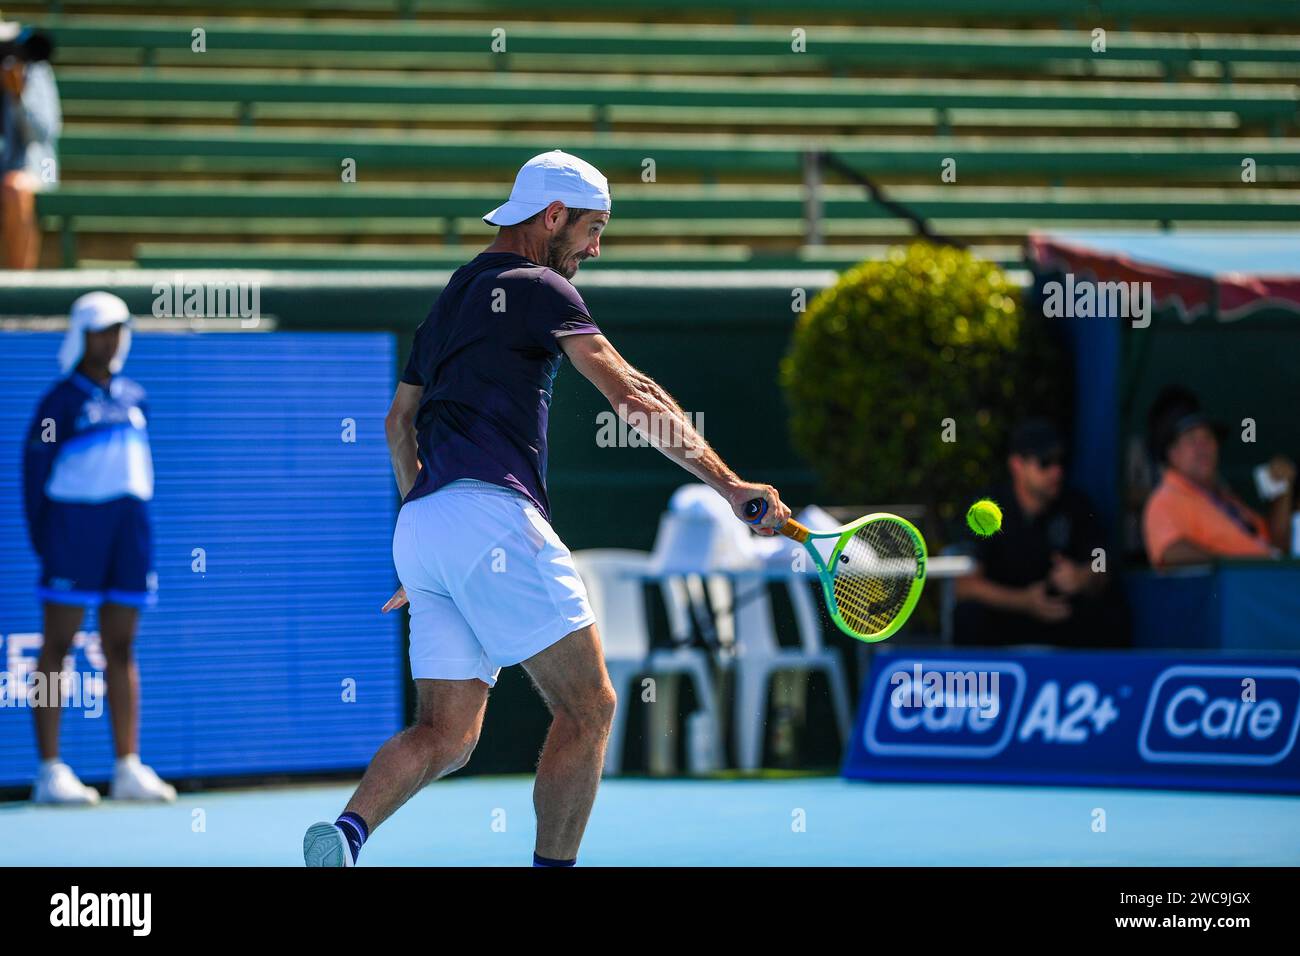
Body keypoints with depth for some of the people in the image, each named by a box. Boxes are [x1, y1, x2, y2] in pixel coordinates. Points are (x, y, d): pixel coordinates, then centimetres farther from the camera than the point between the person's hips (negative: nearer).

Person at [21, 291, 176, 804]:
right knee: (58, 646, -3)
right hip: (74, 525, -6)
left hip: (129, 530, 6)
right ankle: (50, 771, -3)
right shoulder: (63, 400, -4)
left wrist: (142, 526, 13)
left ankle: (128, 768, 8)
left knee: (121, 648, 7)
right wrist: (41, 534, -11)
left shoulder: (133, 398, 14)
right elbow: (35, 467, -6)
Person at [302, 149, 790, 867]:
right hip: (490, 516, -9)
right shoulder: (537, 289, -1)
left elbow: (400, 421, 34)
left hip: (420, 522, 9)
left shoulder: (451, 299, 27)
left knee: (447, 735, 4)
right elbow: (632, 395, -10)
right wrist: (726, 482, -14)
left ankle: (346, 833, -20)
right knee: (588, 709, -1)